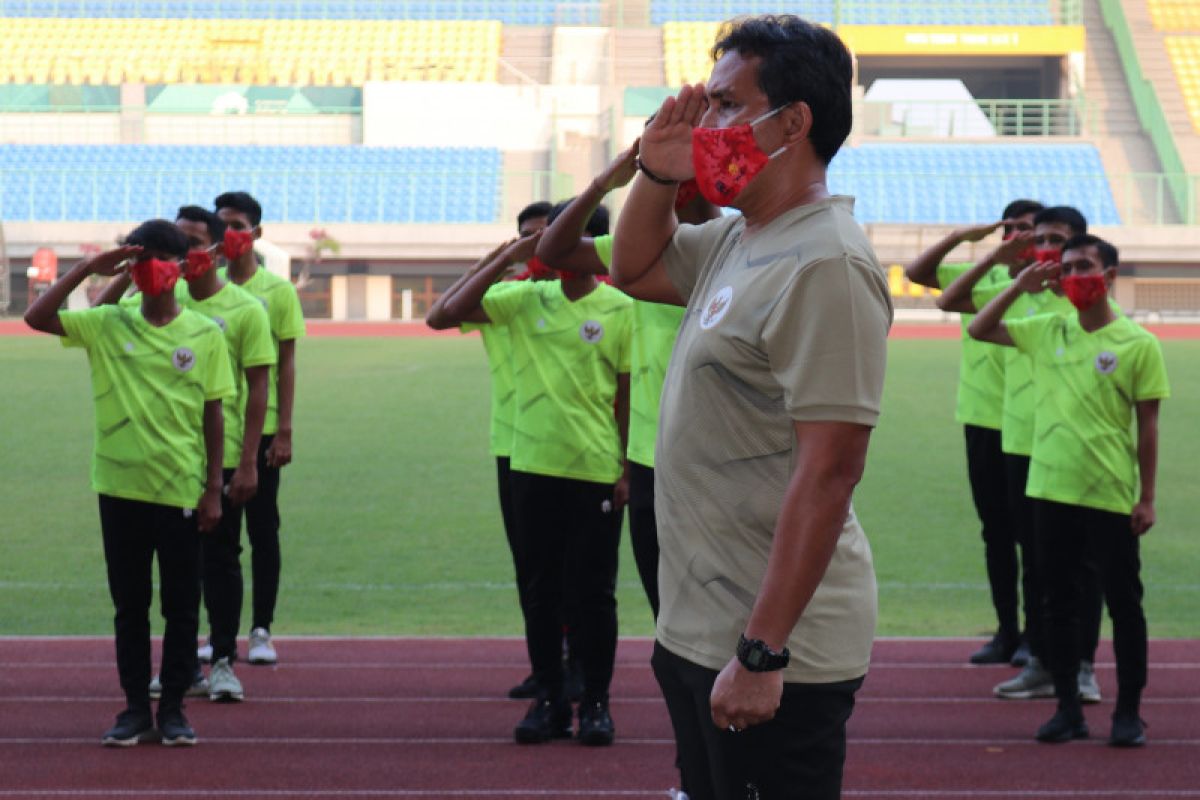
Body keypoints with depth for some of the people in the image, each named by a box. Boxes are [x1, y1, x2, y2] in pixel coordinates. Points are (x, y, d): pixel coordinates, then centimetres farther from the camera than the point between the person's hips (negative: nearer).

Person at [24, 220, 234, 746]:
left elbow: (213, 416, 3)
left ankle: (173, 709, 14)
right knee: (129, 604, 7)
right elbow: (36, 318, -9)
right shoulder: (106, 325, 2)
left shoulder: (205, 335, 1)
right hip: (121, 486, 1)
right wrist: (87, 269, -13)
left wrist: (213, 490, 1)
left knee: (181, 605, 4)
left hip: (181, 490, -1)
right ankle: (136, 708, 15)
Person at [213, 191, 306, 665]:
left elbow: (286, 364, -1)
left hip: (260, 426, -3)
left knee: (262, 529, 2)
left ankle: (262, 630, 8)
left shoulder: (278, 291, -1)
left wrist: (284, 431, -6)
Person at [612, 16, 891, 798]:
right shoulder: (733, 240, 10)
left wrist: (761, 653, -25)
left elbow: (829, 474, -24)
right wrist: (658, 173, 10)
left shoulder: (823, 265, -19)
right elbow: (634, 270, 31)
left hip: (771, 655, -10)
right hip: (696, 633, 10)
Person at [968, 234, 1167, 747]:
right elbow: (979, 330, 10)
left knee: (1123, 604, 4)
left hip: (1111, 497, -4)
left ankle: (1128, 713, 12)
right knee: (1060, 603, 9)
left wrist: (1147, 498, -5)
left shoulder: (1138, 344, -5)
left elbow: (1147, 426, -4)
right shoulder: (1047, 332, 6)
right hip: (1052, 492, 4)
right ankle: (1068, 710, 17)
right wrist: (1021, 286, 0)